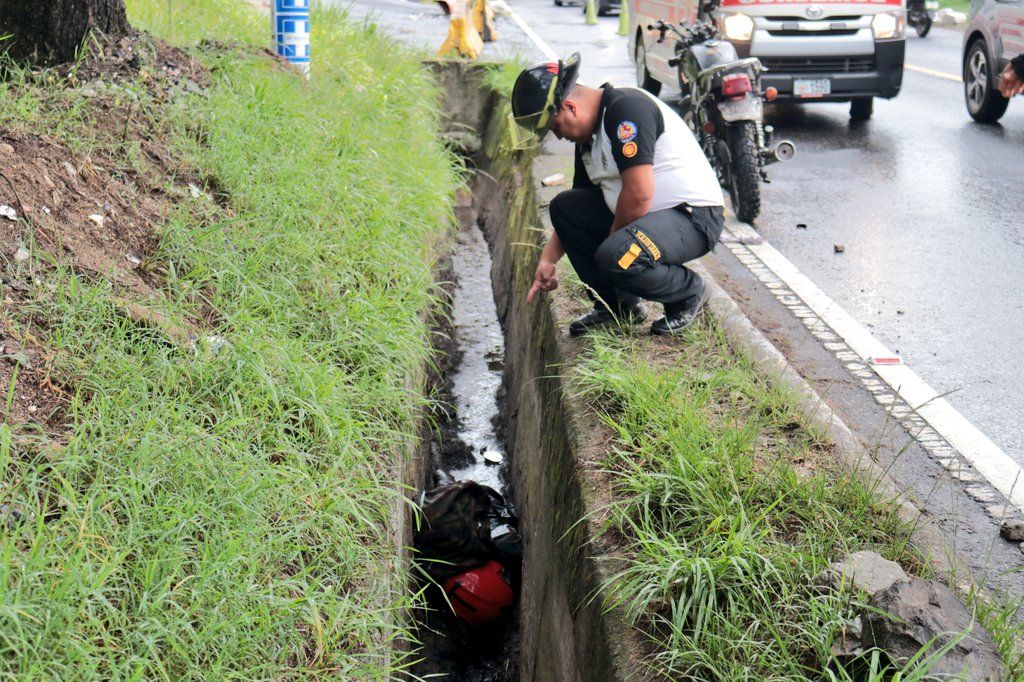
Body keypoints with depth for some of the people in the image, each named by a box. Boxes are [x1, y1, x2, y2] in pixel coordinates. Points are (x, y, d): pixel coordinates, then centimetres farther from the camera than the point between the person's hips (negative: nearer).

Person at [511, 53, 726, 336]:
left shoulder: (627, 107, -19)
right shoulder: (588, 137, 11)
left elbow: (638, 195, -25)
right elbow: (574, 215, 19)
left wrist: (612, 239, -11)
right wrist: (548, 259, 12)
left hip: (694, 217, -10)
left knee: (616, 257, -33)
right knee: (564, 206, 6)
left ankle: (690, 291, -2)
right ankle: (617, 306, 9)